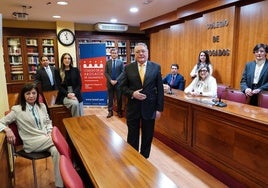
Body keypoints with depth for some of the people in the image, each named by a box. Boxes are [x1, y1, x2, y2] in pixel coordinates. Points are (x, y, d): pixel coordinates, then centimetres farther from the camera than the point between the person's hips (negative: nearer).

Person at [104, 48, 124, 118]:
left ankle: (119, 111, 17)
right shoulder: (108, 62, 6)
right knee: (110, 98, 7)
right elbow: (106, 73, 2)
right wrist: (111, 80, -11)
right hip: (110, 83, 1)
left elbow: (122, 72, -4)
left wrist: (116, 80, -13)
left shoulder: (120, 62, 2)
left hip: (118, 83, -1)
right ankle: (110, 111, 16)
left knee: (119, 98, 6)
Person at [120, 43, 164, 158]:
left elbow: (160, 89, -1)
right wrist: (132, 93, -16)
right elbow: (123, 86, 3)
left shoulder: (156, 67, -1)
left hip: (149, 108, 0)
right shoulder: (128, 68, 1)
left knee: (148, 138, 14)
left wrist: (159, 108, -4)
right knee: (132, 138, 13)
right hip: (133, 108, 0)